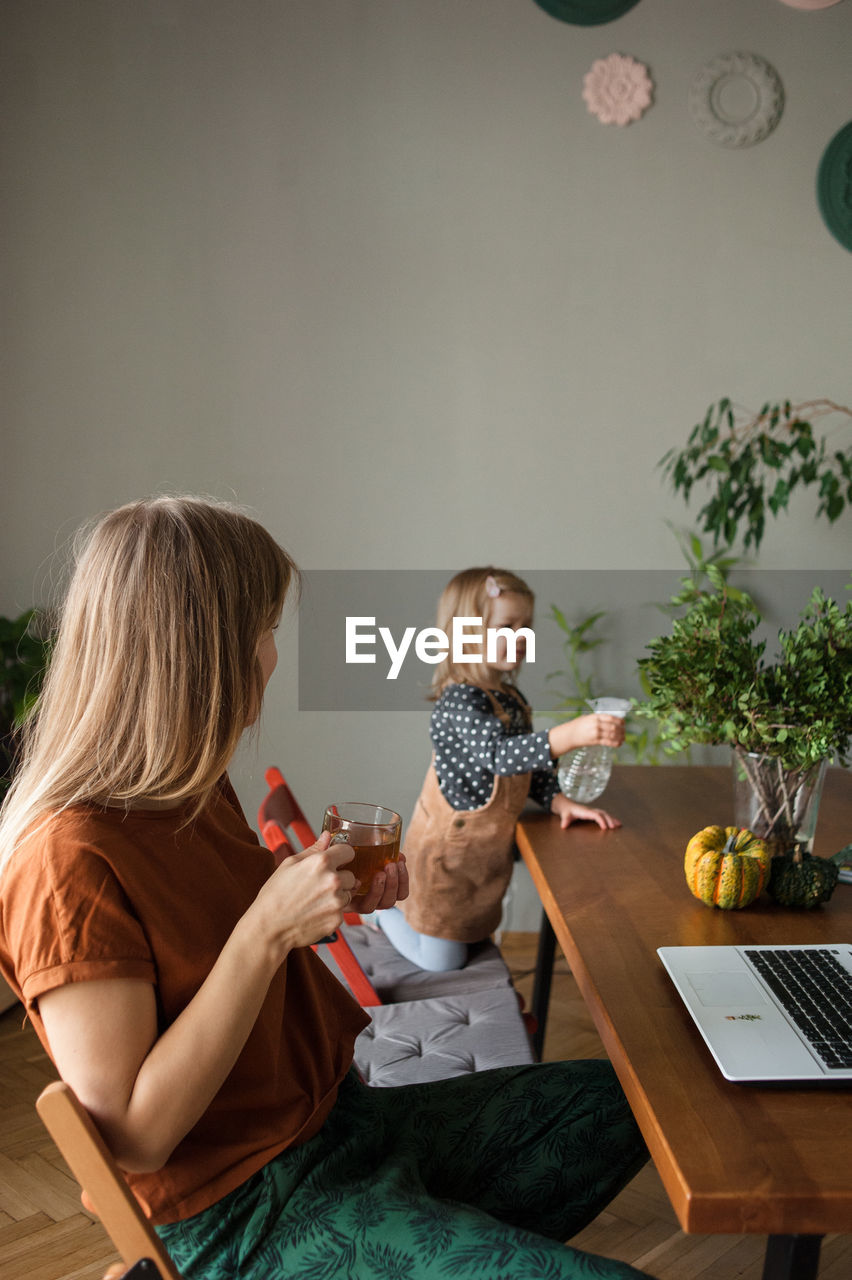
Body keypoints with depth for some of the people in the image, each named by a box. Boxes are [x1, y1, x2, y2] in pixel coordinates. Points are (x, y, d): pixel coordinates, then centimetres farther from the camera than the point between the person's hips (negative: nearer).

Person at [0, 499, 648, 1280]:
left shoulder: (193, 791, 4)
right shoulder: (70, 858, -24)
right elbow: (135, 1135, -24)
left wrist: (336, 902, 2)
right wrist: (268, 928, -27)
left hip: (336, 1120, 9)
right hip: (242, 1216, -9)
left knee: (617, 1102, 11)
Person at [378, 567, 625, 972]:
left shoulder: (513, 698, 3)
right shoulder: (458, 702, -26)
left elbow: (529, 763, 12)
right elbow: (498, 754, -41)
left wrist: (560, 802, -4)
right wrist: (572, 734, -51)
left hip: (489, 847, 8)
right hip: (447, 851, -8)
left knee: (478, 934, 22)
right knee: (443, 961, 5)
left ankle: (400, 895, 40)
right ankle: (380, 903, 27)